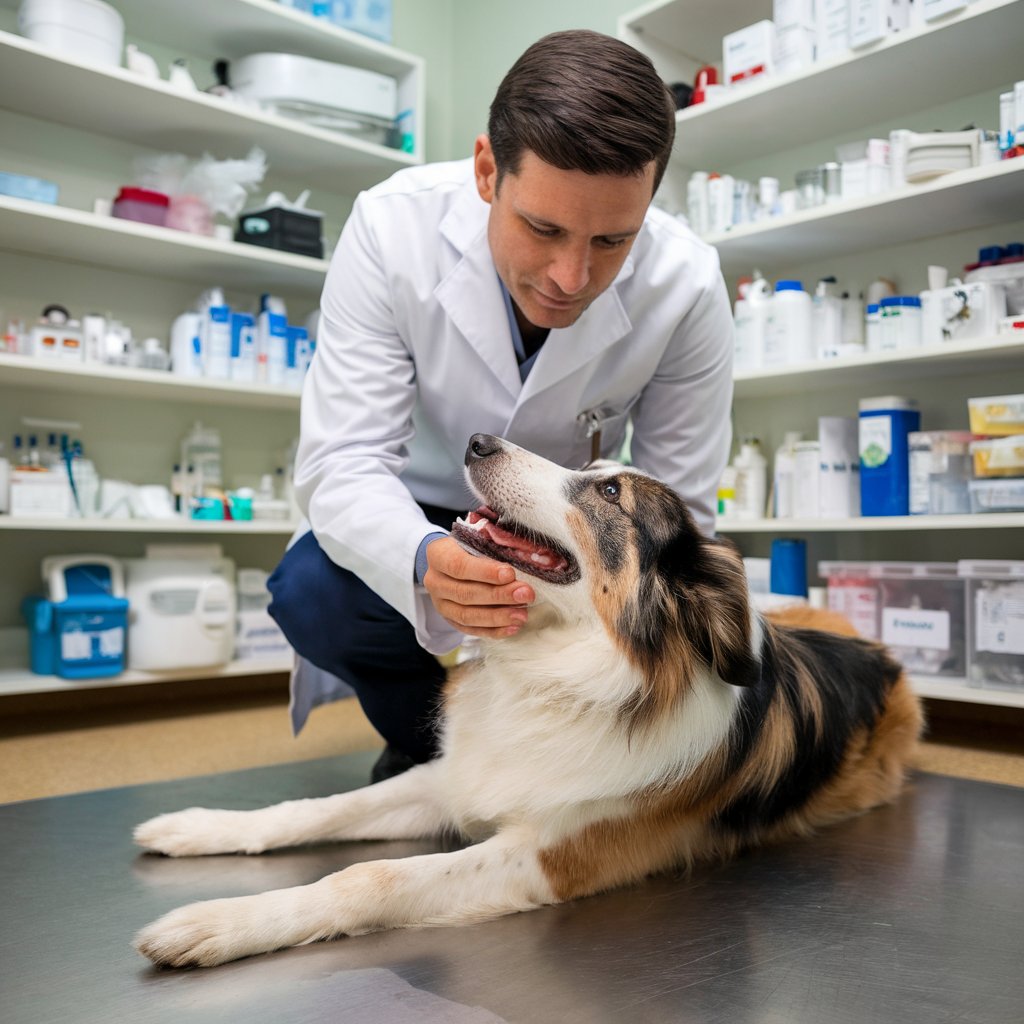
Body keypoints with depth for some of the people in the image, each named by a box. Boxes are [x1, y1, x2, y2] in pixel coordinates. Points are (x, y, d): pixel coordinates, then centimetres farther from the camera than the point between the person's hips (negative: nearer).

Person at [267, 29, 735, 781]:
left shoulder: (687, 286, -24)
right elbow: (342, 464, -29)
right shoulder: (392, 227, -26)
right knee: (311, 592, -30)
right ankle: (423, 738, 3)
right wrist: (425, 562, -51)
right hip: (414, 520, 0)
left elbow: (678, 509, -16)